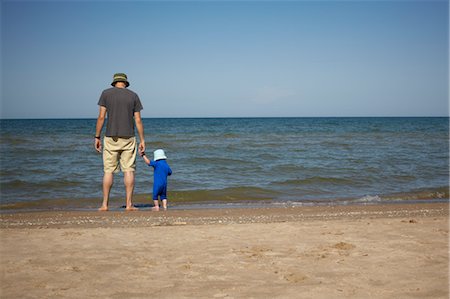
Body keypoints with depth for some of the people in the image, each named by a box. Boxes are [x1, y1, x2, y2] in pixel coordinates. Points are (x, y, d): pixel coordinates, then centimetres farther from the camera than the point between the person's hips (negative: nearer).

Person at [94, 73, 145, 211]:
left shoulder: (106, 93, 3)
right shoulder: (133, 96, 6)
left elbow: (101, 117, -2)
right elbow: (138, 120, 3)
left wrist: (97, 137, 3)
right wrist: (142, 140, 7)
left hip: (111, 138, 0)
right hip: (128, 138, 0)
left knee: (108, 170, 3)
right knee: (129, 170, 2)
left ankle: (105, 204, 5)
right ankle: (129, 204, 1)